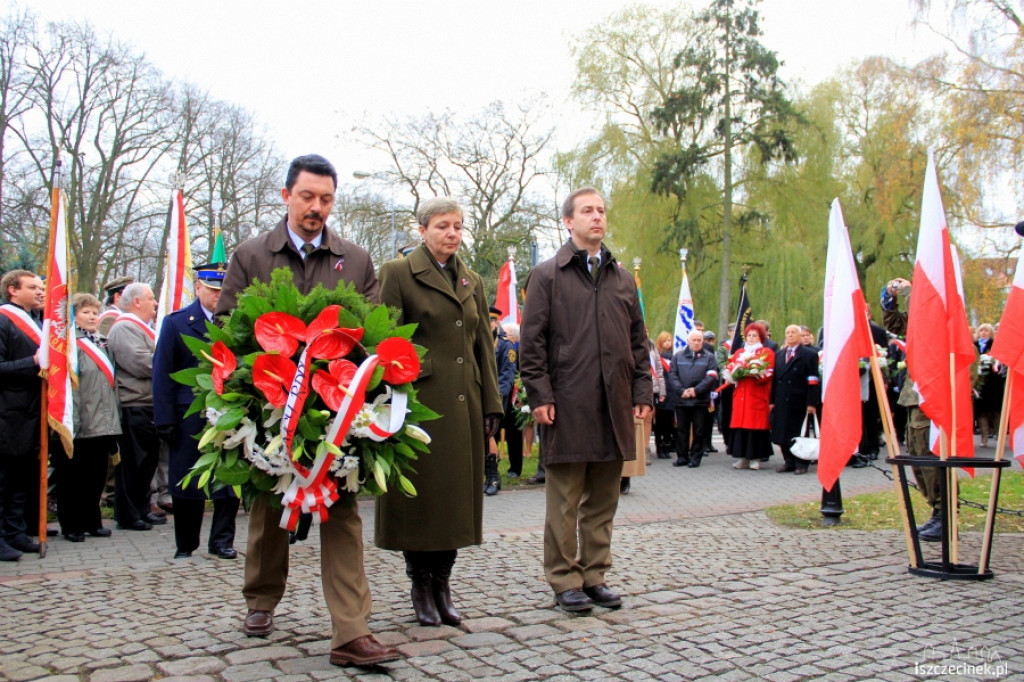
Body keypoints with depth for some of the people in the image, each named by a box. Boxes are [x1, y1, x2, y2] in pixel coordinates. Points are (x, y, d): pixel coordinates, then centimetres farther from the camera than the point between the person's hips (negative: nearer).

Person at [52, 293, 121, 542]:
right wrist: (72, 420, -21)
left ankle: (92, 521, 22)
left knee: (97, 476, 12)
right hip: (81, 426, -7)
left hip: (103, 425, 7)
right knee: (73, 477, 3)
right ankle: (71, 526, 11)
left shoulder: (100, 345, 17)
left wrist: (113, 417, 17)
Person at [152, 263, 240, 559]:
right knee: (186, 481, 9)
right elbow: (162, 374, 0)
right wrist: (165, 420, -7)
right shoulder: (176, 323, 3)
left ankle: (222, 540, 18)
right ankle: (185, 544, 23)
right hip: (189, 416, 0)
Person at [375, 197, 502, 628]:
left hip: (464, 405, 5)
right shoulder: (398, 274, -1)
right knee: (420, 493, 1)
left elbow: (484, 347, 14)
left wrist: (492, 405, 8)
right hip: (419, 401, -5)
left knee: (456, 494, 9)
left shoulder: (472, 281, 16)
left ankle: (442, 585, 20)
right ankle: (421, 588, 15)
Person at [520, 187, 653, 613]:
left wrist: (643, 391, 9)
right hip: (567, 406, -4)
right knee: (565, 500, 2)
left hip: (614, 405, 5)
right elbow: (532, 343, -2)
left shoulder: (623, 279, 17)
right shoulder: (547, 275, 3)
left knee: (603, 499, 10)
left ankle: (594, 575, 21)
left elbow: (638, 342, 18)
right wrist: (540, 396, -9)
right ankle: (565, 581, 12)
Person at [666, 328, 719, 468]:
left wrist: (696, 390, -14)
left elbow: (711, 377, -5)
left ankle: (696, 457, 11)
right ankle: (682, 457, 14)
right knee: (682, 430, 6)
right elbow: (672, 375, 2)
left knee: (699, 430, 3)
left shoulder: (709, 357, 6)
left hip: (700, 400, -1)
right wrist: (681, 391, -11)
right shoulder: (678, 356, 10)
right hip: (681, 400, 1)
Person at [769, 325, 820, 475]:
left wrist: (812, 403, -13)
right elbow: (774, 379, 14)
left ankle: (801, 464, 10)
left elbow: (813, 381, -7)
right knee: (782, 433, 6)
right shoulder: (779, 354, 17)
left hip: (799, 402, -5)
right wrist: (772, 401, 8)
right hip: (781, 402, 5)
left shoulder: (809, 355, -1)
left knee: (799, 433, 0)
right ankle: (788, 462, 16)